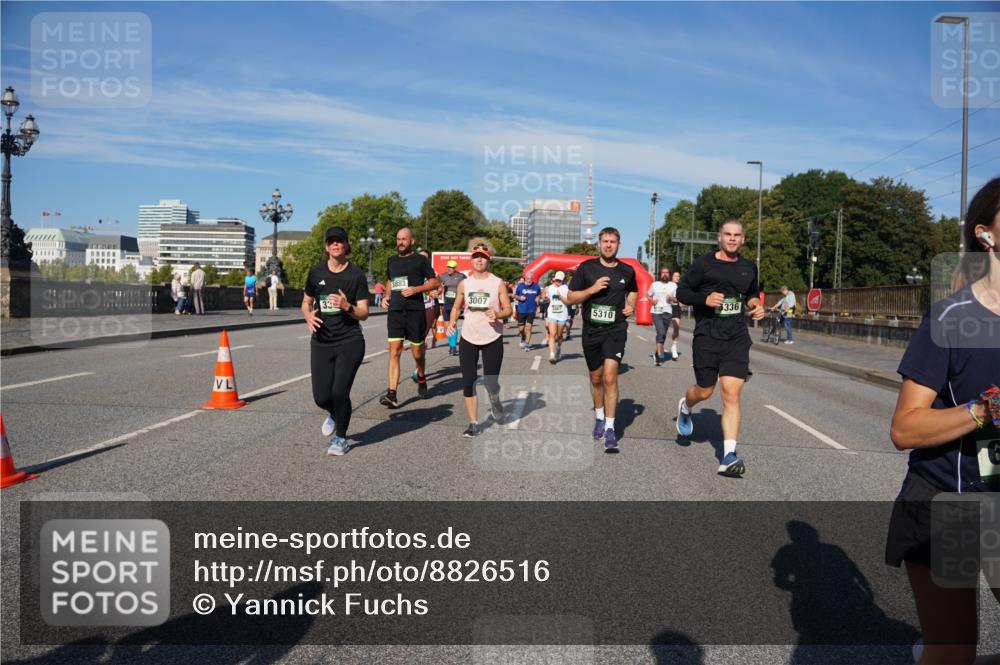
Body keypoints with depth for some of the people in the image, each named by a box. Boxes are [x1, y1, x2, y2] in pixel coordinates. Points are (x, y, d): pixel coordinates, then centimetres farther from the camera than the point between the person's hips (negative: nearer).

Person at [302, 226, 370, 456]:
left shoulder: (356, 274, -2)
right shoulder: (316, 272, 5)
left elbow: (363, 314, -2)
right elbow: (306, 303, 16)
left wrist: (347, 306, -21)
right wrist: (308, 316, -7)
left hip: (350, 342, -3)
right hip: (321, 342, 3)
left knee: (340, 392, -10)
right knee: (321, 397, -1)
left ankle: (340, 438, 17)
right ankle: (333, 414, 39)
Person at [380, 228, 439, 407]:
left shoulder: (420, 260, 1)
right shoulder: (392, 260, 16)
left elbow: (434, 282, 0)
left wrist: (416, 289, -15)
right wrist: (386, 296, 10)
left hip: (415, 311, -3)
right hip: (395, 311, 3)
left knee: (417, 353, 7)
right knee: (394, 352, -7)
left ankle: (421, 378, 38)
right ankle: (392, 395, -12)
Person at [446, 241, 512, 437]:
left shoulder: (498, 283, -2)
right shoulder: (464, 283, 5)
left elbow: (508, 309, -1)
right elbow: (457, 307, 14)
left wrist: (498, 314, -22)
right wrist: (452, 322, -5)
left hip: (493, 339, -2)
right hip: (468, 339, 2)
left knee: (491, 382, -3)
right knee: (468, 383, -1)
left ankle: (495, 401, 34)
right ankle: (473, 423, 10)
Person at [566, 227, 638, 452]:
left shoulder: (627, 271, 5)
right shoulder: (586, 267, -1)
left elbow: (633, 291, 26)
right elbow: (570, 298, -1)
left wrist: (631, 305, 6)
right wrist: (592, 289, -15)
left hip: (616, 329, -1)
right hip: (591, 330, 1)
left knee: (610, 377, -14)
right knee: (596, 378, 14)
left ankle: (610, 428, -8)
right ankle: (599, 417, 37)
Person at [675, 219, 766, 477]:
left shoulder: (749, 268, 11)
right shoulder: (704, 263, -2)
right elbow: (681, 292, 1)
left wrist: (755, 306, 6)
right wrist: (705, 299, -17)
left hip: (737, 338, 2)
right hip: (707, 336, -2)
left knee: (731, 394, -8)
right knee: (705, 391, 8)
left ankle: (729, 456, -9)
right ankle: (685, 407, 46)